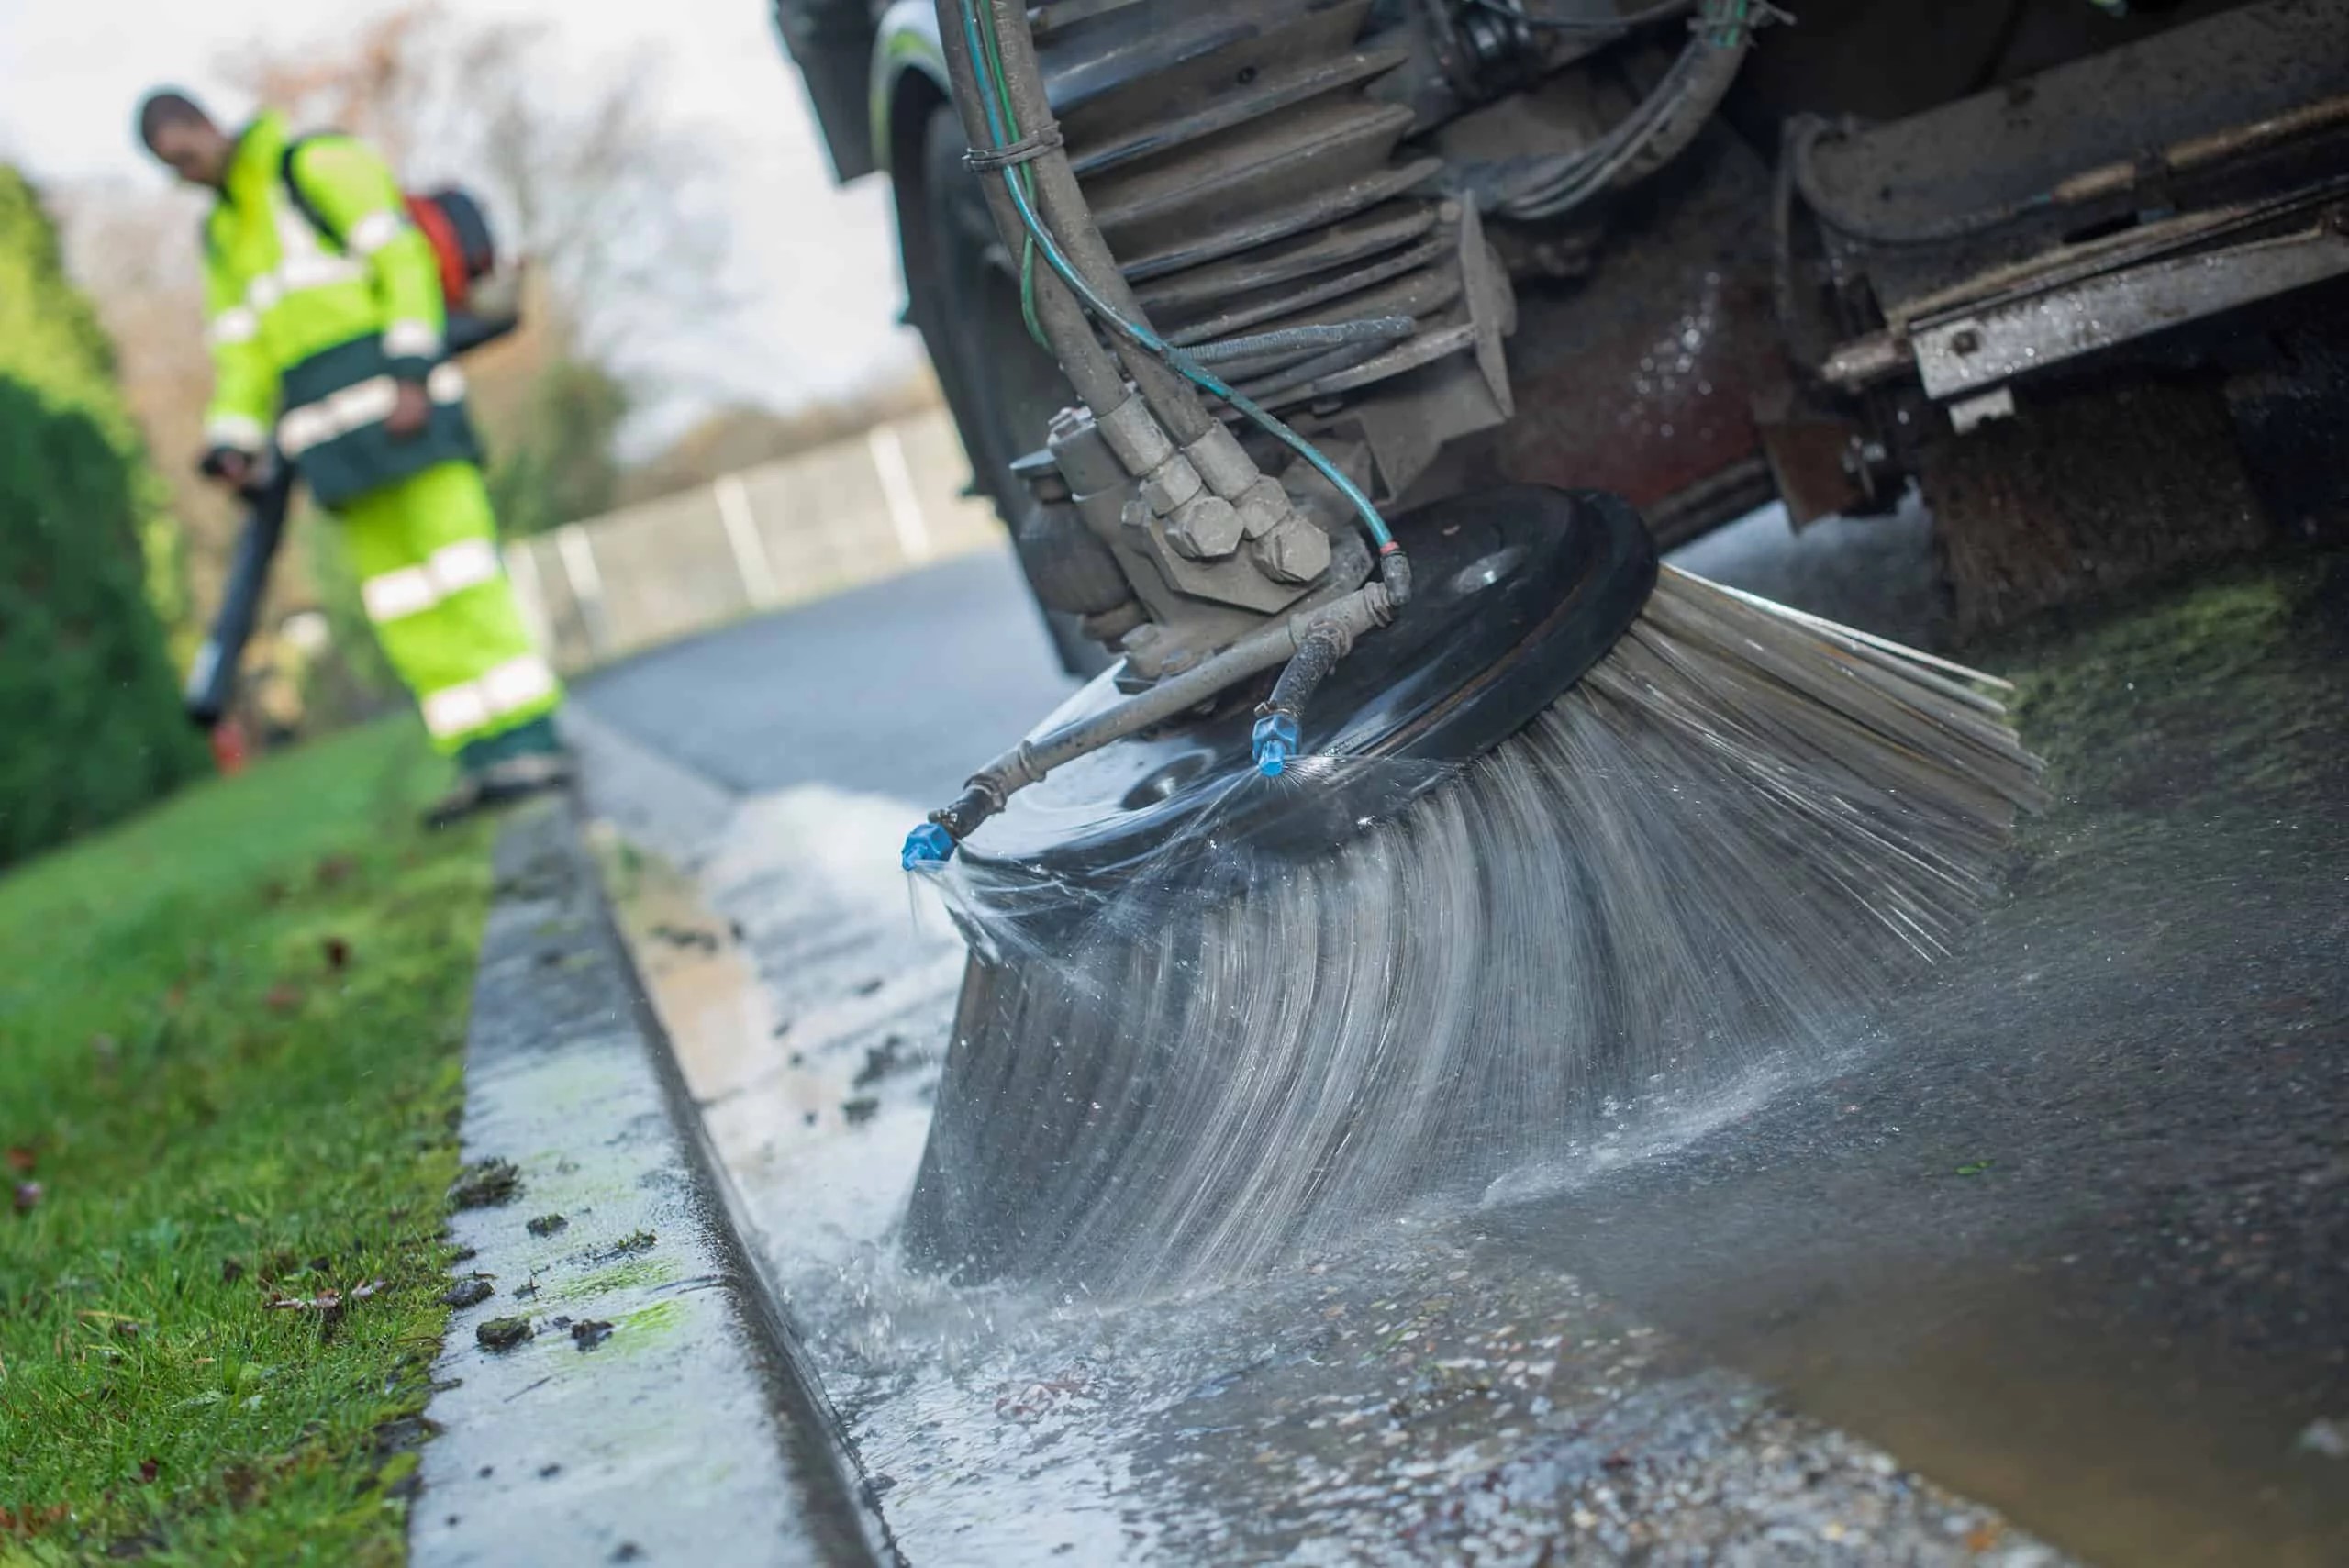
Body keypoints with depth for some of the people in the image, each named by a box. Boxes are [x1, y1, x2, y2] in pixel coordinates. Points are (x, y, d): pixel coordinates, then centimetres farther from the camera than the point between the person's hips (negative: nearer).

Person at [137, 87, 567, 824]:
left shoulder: (319, 164, 1)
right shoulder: (223, 234, 24)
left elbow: (403, 257, -9)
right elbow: (242, 349, 19)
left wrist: (411, 372, -20)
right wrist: (231, 444, 4)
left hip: (396, 394, -7)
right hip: (331, 425, 8)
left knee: (453, 561, -14)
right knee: (395, 594, 0)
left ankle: (532, 742, -16)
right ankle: (483, 760, -2)